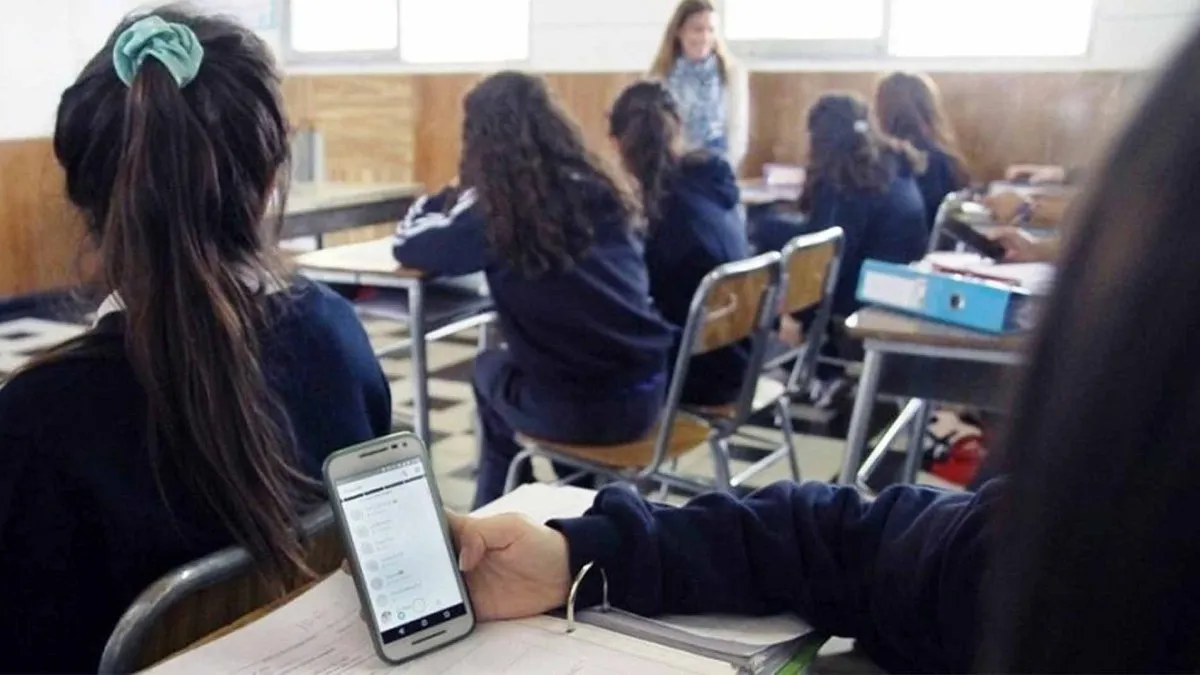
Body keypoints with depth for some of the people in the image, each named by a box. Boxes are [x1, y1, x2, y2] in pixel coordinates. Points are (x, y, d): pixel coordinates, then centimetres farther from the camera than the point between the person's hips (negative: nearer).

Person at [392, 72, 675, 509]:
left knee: (491, 369, 27)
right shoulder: (595, 191, 6)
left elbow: (408, 244, 5)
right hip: (646, 393, 5)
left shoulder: (495, 211, -7)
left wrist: (437, 206, 27)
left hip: (574, 408, -4)